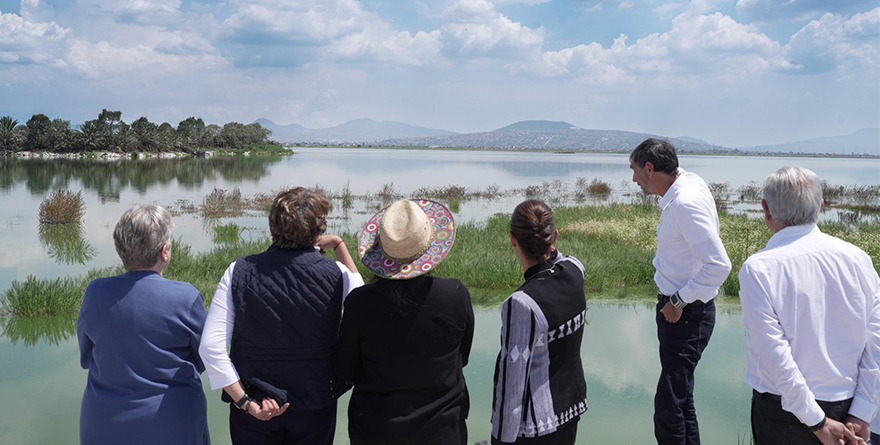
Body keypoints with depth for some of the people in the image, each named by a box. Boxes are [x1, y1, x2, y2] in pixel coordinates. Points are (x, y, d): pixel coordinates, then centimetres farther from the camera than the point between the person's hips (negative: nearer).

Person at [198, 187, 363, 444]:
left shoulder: (239, 271, -11)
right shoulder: (335, 274, -13)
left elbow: (211, 346, -15)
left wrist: (245, 401, -11)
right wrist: (340, 247, 10)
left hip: (253, 407, 0)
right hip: (315, 408, 0)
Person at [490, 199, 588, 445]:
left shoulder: (522, 304, -28)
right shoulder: (574, 271, -10)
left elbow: (513, 380, -20)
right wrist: (550, 247, 5)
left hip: (533, 425, -7)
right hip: (572, 406, 7)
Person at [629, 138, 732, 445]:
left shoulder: (686, 203, -25)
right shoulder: (689, 182, 5)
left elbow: (719, 265, -30)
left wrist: (679, 301, -20)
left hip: (687, 315, -11)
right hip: (676, 309, 11)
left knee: (668, 410, -9)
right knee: (681, 400, 21)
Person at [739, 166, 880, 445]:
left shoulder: (758, 268, -16)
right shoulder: (855, 257, -5)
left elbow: (774, 354, -18)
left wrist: (817, 421, -11)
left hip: (784, 411, -3)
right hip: (847, 405, 4)